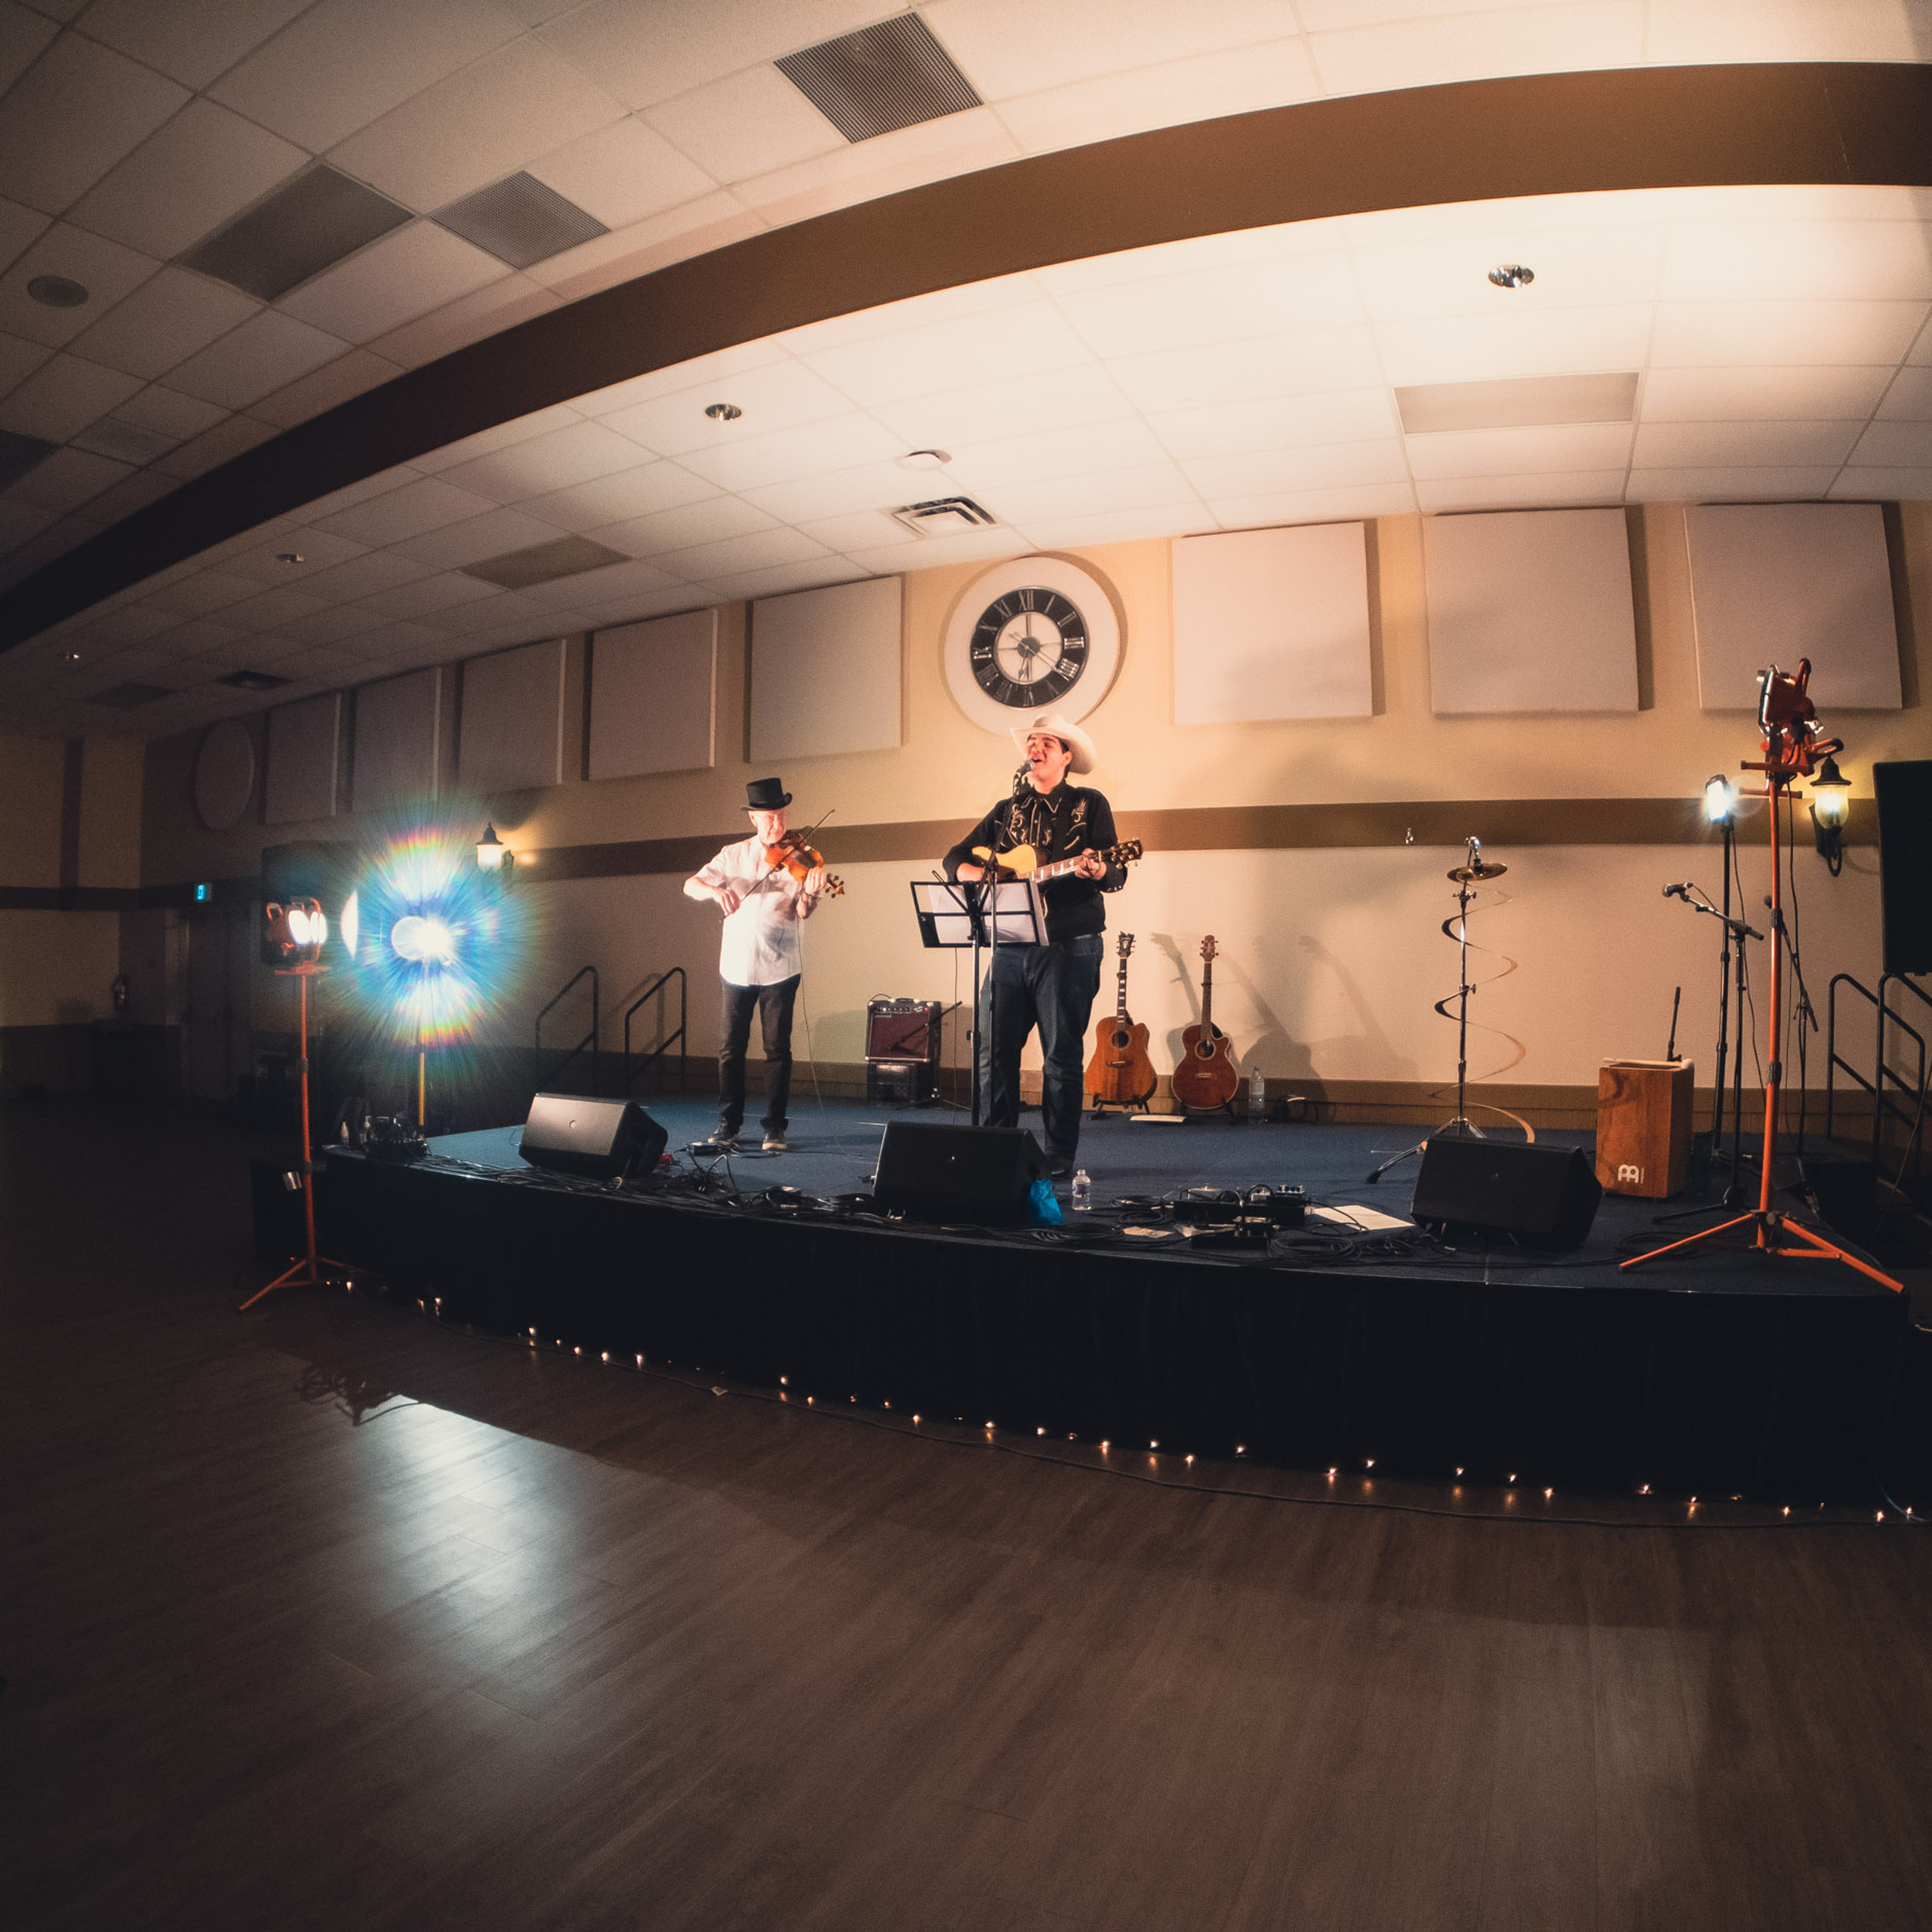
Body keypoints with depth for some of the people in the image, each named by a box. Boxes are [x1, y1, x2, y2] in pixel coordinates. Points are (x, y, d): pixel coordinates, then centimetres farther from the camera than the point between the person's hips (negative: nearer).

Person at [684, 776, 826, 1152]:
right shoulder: (734, 855, 6)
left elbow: (803, 913, -10)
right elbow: (690, 885, 0)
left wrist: (810, 893, -32)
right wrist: (717, 891, -21)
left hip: (779, 968, -2)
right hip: (737, 966, 2)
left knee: (778, 1049, 0)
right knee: (730, 1048, 6)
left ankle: (774, 1127, 11)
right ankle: (728, 1124, 20)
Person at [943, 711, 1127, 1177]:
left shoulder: (1089, 805, 5)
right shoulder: (1006, 811, 17)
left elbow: (1118, 874, -2)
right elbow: (954, 858, 17)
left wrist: (1098, 871, -25)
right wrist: (982, 874, -4)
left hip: (1069, 948, -4)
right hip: (1010, 947, 4)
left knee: (1062, 1055, -1)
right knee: (994, 1050, 4)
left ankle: (1059, 1157, 8)